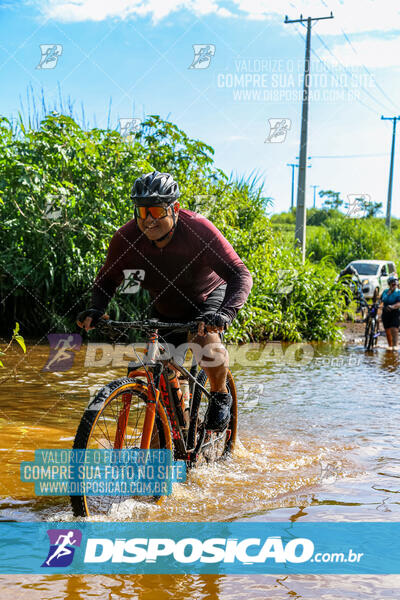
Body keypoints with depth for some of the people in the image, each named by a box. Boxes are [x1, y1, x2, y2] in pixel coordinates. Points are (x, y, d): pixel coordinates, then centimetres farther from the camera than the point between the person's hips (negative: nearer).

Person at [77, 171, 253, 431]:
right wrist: (96, 310, -28)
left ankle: (221, 396, -3)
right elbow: (107, 279, -8)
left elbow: (240, 275, -36)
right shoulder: (127, 237, -23)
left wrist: (226, 314, -53)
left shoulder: (199, 230, -32)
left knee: (208, 343, -33)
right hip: (165, 309, 4)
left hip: (207, 297, -3)